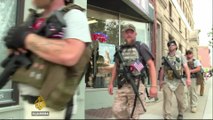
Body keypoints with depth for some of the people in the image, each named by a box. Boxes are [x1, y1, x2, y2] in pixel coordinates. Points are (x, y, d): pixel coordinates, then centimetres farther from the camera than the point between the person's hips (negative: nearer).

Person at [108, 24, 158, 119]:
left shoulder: (141, 47, 1)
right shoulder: (120, 49, 13)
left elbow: (151, 65, -5)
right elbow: (116, 67, 20)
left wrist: (154, 85, -15)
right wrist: (111, 83, 14)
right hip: (122, 86, 4)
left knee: (133, 114, 1)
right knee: (116, 110, -1)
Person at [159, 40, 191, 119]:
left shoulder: (180, 56, 3)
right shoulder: (165, 58, 9)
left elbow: (186, 67, -6)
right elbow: (162, 70, 12)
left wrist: (188, 78, -19)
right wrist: (161, 80, 10)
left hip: (178, 81, -1)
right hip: (167, 81, 1)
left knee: (180, 99, 10)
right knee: (167, 99, -4)